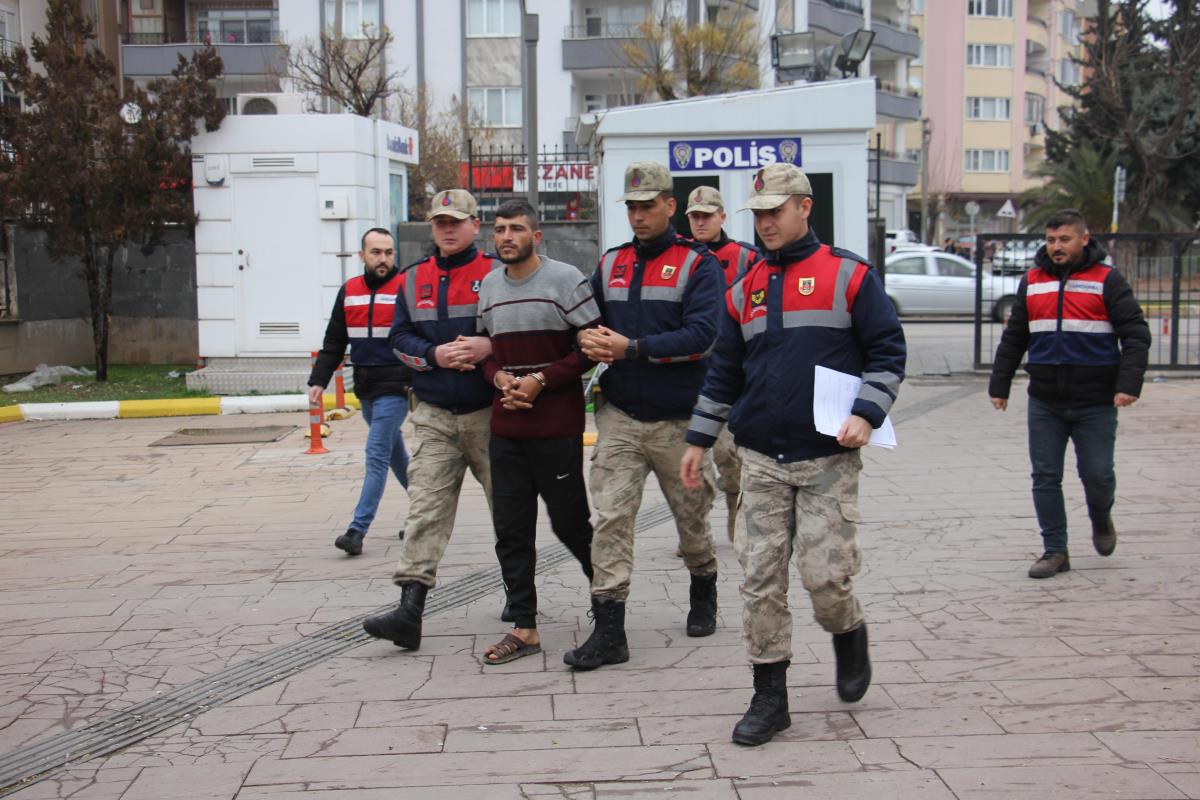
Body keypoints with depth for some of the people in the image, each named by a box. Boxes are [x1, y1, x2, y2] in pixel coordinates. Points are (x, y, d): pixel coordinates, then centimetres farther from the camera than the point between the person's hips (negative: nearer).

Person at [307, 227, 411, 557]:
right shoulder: (349, 292, 9)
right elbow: (333, 343, 13)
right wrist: (318, 381, 4)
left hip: (395, 389, -6)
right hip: (365, 390, 6)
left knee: (377, 456, -10)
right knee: (396, 455, 17)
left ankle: (357, 530, -11)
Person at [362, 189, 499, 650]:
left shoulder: (497, 274, -2)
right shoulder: (413, 280, 10)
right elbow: (399, 337, 6)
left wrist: (490, 346, -22)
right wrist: (435, 355, -13)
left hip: (489, 413, -2)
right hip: (433, 417, 3)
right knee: (425, 512, -5)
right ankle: (410, 609, -9)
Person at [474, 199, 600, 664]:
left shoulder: (565, 279, -6)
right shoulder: (489, 286, 12)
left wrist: (540, 380, -16)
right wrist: (498, 378, -2)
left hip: (557, 428, -5)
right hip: (505, 429, 5)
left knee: (569, 522, 3)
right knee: (511, 530, 5)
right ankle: (524, 628, 14)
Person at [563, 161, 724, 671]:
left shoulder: (697, 264, -5)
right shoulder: (610, 265, 10)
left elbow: (702, 335, -17)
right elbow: (585, 320, 16)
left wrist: (633, 348, -21)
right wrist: (589, 340, -8)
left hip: (679, 420, -3)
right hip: (619, 416, 3)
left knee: (691, 515, 14)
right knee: (611, 518, -7)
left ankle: (703, 595, 41)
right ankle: (608, 630, -5)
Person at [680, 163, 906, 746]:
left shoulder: (849, 275, -1)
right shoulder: (745, 289, 12)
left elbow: (887, 351, -1)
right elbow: (723, 371, 18)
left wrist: (865, 415, -14)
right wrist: (699, 439, 16)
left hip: (829, 459, -4)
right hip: (760, 460, 4)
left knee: (825, 576, -6)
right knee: (760, 579, 1)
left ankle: (849, 636, 28)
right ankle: (769, 698, 12)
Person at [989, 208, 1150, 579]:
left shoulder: (1108, 280, -1)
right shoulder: (1032, 281, 10)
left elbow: (1136, 335, -5)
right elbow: (1013, 339, 17)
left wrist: (1129, 383, -18)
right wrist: (999, 385, 13)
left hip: (1095, 403, -3)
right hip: (1044, 402, 3)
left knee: (1097, 474, 0)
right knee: (1045, 477, 2)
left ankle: (1101, 519, 33)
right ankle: (1055, 551, 12)